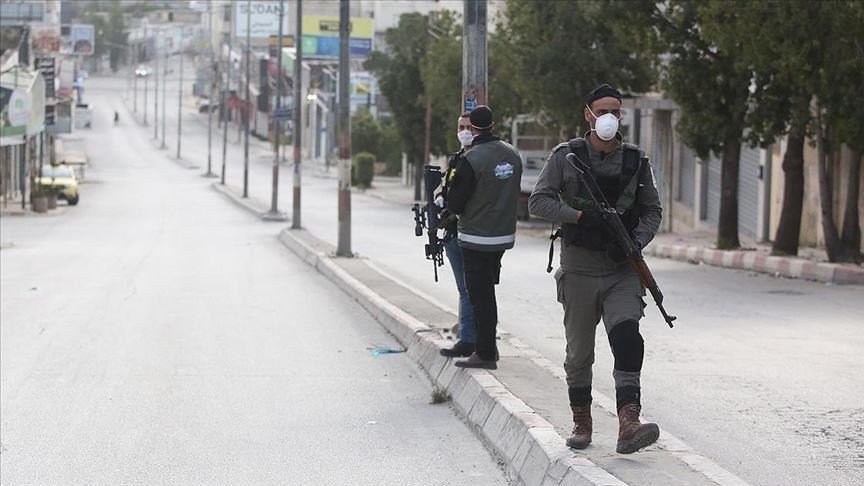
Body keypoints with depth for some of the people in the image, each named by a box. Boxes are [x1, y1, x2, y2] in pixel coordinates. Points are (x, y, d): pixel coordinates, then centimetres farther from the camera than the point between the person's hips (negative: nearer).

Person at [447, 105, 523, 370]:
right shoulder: (512, 154, 3)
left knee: (480, 295, -1)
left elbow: (454, 203, -13)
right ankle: (487, 345, 26)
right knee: (487, 291, 20)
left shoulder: (471, 159, -18)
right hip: (505, 235, 7)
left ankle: (486, 353, 1)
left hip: (477, 238, -7)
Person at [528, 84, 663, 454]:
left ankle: (628, 425, -28)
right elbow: (538, 201, -5)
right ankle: (582, 423, 26)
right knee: (579, 352, 9)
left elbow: (652, 211, 12)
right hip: (579, 269, 0)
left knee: (627, 339, -20)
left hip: (623, 271, 0)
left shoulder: (636, 160, 7)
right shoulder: (566, 156, 1)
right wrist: (581, 215, -18)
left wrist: (637, 243, -8)